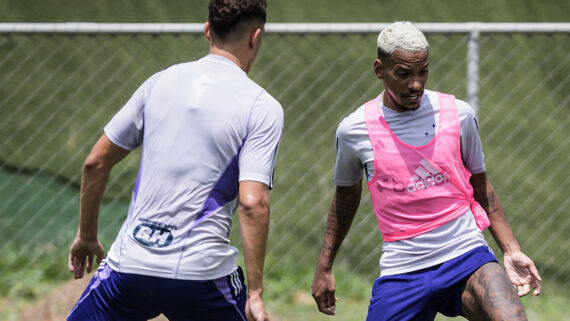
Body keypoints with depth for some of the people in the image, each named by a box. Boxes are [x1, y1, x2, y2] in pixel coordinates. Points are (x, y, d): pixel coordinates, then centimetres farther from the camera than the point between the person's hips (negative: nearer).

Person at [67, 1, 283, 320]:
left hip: (131, 261, 3)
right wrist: (255, 293, -12)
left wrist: (87, 236, 25)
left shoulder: (161, 81, 8)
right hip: (202, 274, -3)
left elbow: (96, 163, 12)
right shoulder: (262, 108, -4)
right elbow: (253, 203, -15)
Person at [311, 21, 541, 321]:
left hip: (467, 255, 0)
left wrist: (512, 251, 9)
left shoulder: (458, 114, 2)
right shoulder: (353, 130, 0)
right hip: (401, 271, 0)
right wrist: (324, 267, 21)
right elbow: (346, 195, 17)